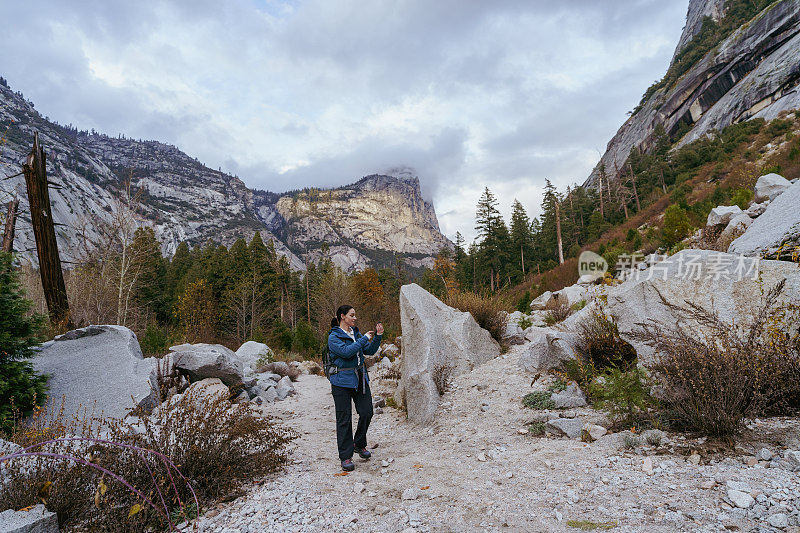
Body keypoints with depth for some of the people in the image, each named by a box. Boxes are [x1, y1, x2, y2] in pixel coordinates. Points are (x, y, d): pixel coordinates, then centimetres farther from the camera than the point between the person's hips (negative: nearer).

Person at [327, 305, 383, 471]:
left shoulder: (355, 333, 13)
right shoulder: (334, 337, -9)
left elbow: (369, 351, 13)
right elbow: (346, 352, -24)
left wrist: (378, 336, 0)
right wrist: (364, 338, -17)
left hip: (360, 378, 7)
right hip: (342, 381, -6)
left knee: (367, 412, 5)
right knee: (344, 419, -1)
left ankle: (359, 444, 29)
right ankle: (345, 457, 11)